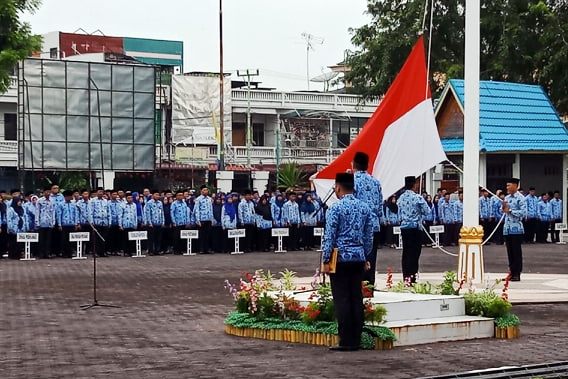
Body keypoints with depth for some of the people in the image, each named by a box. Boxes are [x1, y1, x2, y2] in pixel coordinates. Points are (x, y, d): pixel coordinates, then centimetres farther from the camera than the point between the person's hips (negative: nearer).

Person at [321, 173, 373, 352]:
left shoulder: (336, 208, -9)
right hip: (359, 257, 6)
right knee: (357, 298, 8)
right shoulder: (364, 208, 8)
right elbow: (369, 236, 12)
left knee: (342, 300, -3)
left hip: (340, 258, -5)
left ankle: (346, 341, -4)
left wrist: (326, 260, -6)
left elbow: (329, 236, -11)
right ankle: (356, 340, 10)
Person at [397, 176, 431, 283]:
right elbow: (427, 211, -6)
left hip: (404, 226, 6)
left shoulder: (401, 198, 5)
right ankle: (412, 277, -5)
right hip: (415, 227, -5)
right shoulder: (418, 198, -12)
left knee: (406, 252, 10)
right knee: (414, 252, -2)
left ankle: (405, 277, 13)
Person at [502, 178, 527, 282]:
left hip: (516, 229, -7)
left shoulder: (520, 198, -8)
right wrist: (503, 207, 0)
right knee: (510, 252, 9)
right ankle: (512, 272, 15)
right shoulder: (507, 198, 15)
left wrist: (510, 210, -15)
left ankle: (517, 274, 1)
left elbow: (523, 212, -18)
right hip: (507, 229, 7)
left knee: (517, 252, -2)